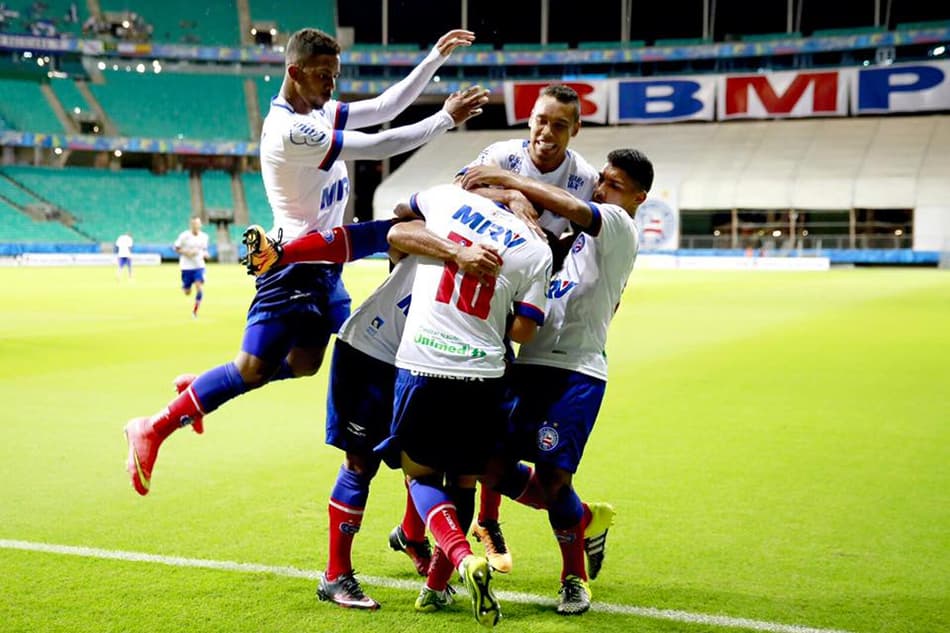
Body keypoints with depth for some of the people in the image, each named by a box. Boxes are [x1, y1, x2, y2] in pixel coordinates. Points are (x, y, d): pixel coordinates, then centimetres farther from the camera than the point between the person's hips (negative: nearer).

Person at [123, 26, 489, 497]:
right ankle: (154, 430, 4)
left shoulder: (317, 111, 4)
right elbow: (378, 146, -24)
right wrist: (446, 118, -17)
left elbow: (383, 108, 8)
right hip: (296, 261, -9)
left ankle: (197, 388, 29)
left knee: (303, 364, 14)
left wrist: (435, 58, 3)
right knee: (253, 369, -8)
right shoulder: (290, 131, -24)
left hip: (324, 261, 9)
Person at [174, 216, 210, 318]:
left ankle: (195, 311, 0)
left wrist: (205, 253, -4)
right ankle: (184, 287, 48)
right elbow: (176, 248, -4)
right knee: (187, 293, 8)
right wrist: (187, 252, -18)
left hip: (199, 266, 2)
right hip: (187, 267, -2)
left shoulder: (204, 236, 1)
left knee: (200, 288, -17)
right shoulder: (184, 236, -11)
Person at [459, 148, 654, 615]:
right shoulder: (585, 232, 22)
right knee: (496, 467, 3)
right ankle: (584, 519, 27)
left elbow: (573, 208, -23)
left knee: (552, 476, -10)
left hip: (576, 372, -8)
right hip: (532, 364, 8)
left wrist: (504, 178, -19)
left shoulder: (619, 226, -4)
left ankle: (575, 576, 15)